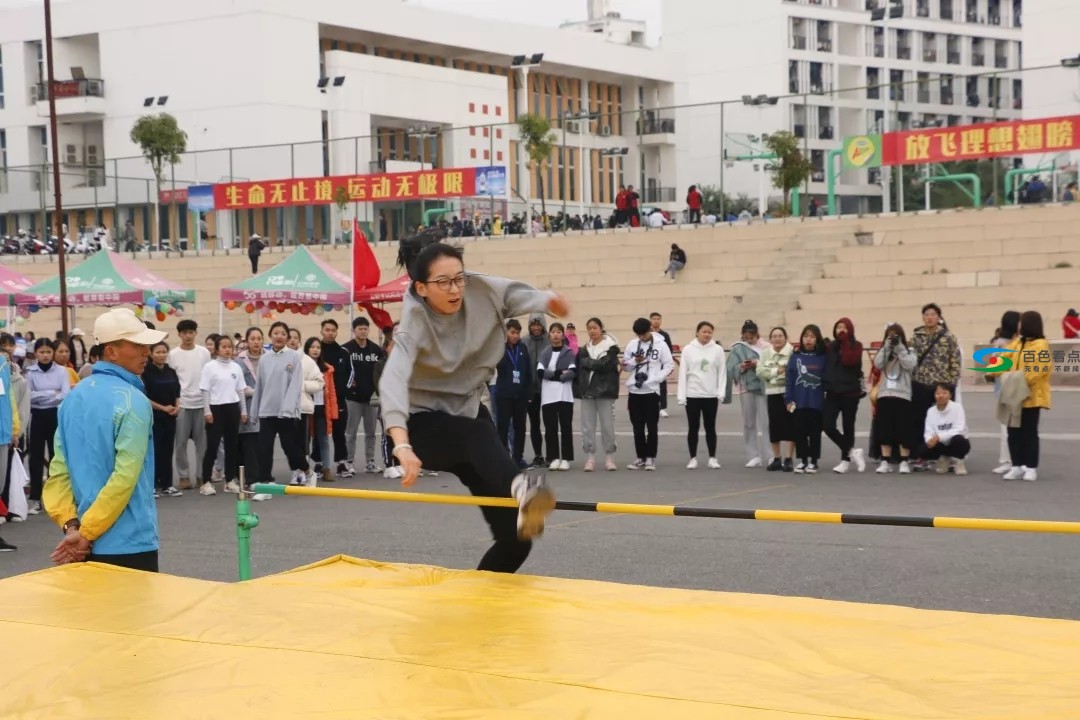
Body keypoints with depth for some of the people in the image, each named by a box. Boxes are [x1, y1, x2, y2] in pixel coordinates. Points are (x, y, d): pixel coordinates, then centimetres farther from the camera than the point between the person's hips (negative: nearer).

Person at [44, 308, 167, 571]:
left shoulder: (74, 397, 9)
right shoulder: (133, 401, -14)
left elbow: (58, 470, 4)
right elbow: (125, 478, -21)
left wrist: (71, 524, -4)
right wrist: (87, 533, -16)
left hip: (81, 542, 8)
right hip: (129, 544, -7)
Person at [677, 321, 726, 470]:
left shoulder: (718, 350, 0)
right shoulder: (688, 349, -1)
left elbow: (722, 373, 2)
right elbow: (683, 373, -1)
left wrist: (721, 393, -6)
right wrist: (681, 396, -5)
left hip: (711, 395, 0)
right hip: (692, 395, 0)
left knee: (710, 427, 7)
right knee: (693, 427, 5)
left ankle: (712, 458, 14)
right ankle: (693, 459, 13)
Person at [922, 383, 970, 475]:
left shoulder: (957, 407, -13)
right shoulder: (931, 411, -1)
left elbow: (959, 430, -22)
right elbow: (928, 432, -5)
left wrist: (939, 436, -33)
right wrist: (930, 440, -30)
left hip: (958, 443, -3)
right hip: (942, 445, 3)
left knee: (957, 439, -38)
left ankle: (958, 461, -6)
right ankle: (944, 459, 7)